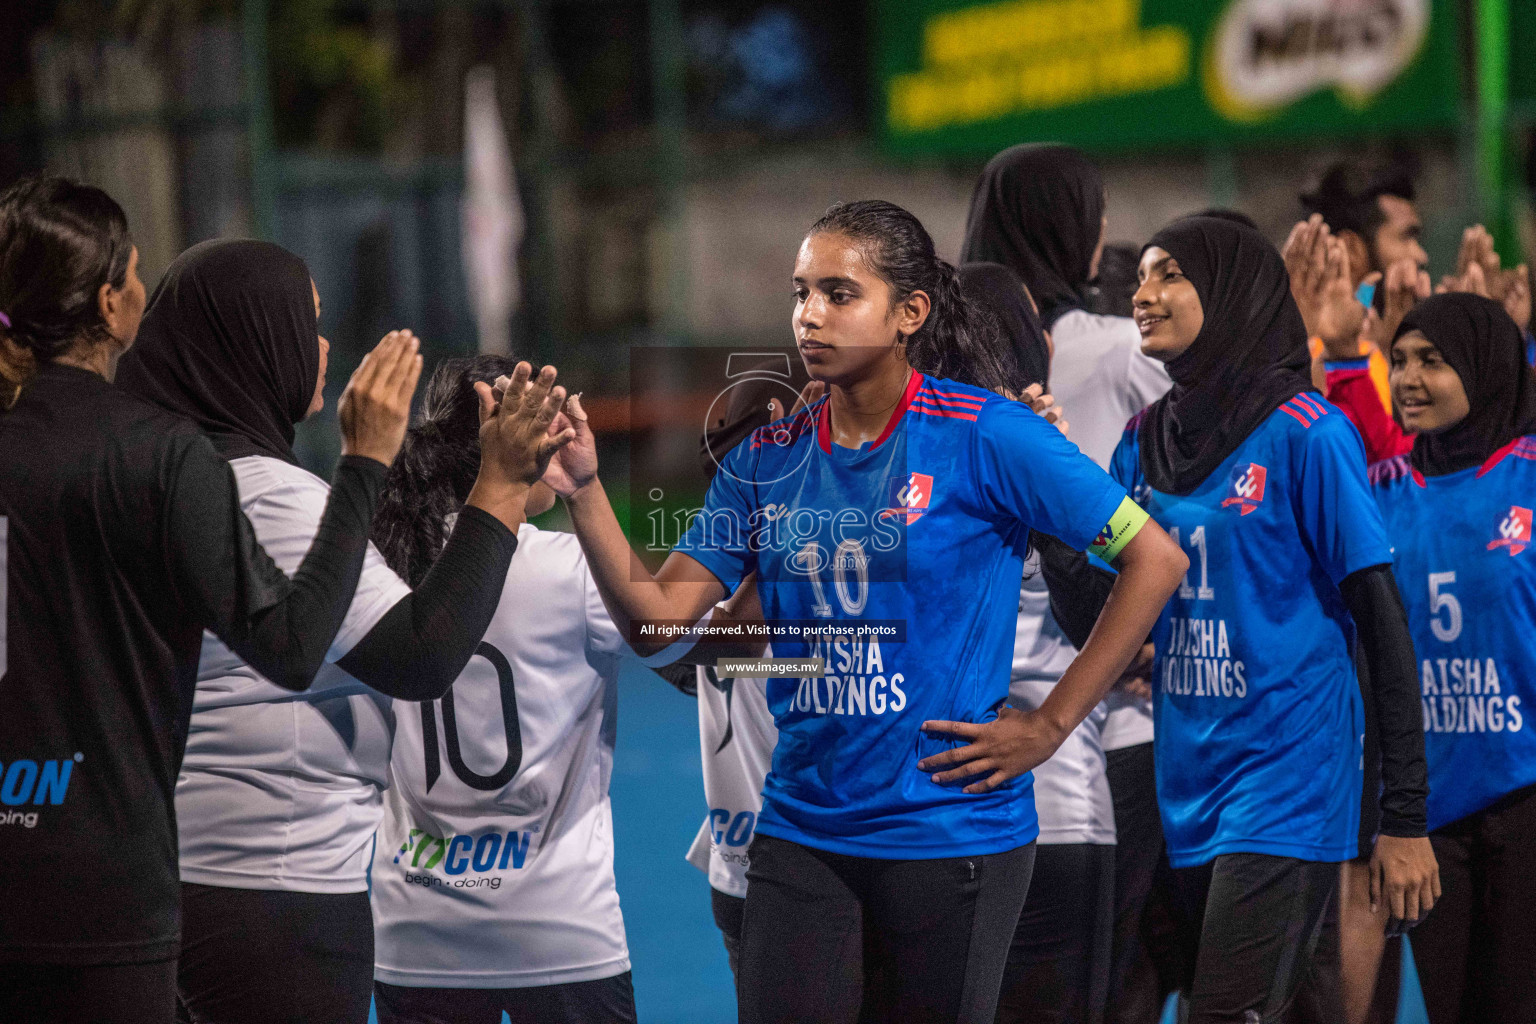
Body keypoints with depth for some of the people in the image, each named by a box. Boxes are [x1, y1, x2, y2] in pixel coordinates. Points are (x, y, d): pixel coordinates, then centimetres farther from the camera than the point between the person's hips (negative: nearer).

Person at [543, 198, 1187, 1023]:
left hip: (953, 827, -4)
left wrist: (1049, 725, -8)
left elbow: (1155, 560, -7)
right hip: (802, 832, 4)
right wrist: (582, 492, -11)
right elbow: (655, 614, 4)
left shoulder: (984, 436, -8)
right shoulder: (769, 459, 7)